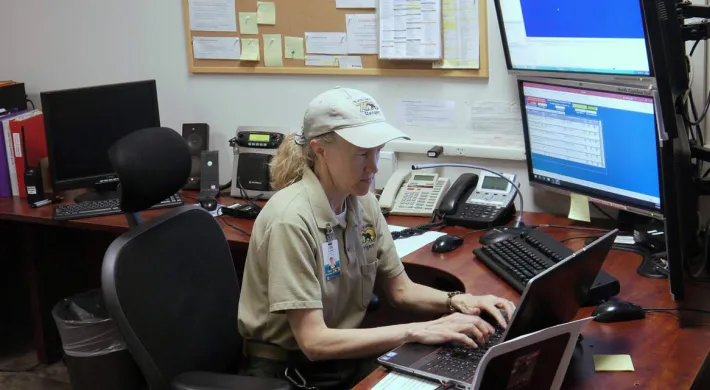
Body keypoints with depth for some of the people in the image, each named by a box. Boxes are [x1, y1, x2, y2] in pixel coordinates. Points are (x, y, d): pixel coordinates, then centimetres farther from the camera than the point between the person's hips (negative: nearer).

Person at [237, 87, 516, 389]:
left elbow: (400, 289, 9)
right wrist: (417, 331, -26)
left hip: (344, 354, 7)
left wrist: (459, 302, -9)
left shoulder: (363, 203, -1)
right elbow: (314, 341, -24)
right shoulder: (292, 220, -23)